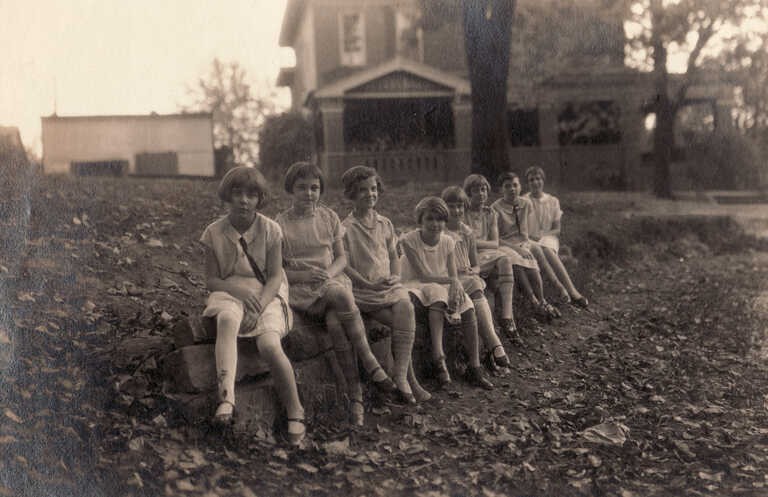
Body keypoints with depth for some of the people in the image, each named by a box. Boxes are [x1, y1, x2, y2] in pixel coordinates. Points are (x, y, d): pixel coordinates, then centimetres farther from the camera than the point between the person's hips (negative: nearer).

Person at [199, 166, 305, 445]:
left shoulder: (270, 230, -1)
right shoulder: (215, 233, 2)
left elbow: (276, 277, -4)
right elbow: (211, 280, 1)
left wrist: (258, 306, -21)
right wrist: (240, 291, -18)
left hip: (267, 294, -1)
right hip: (230, 293, 1)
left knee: (269, 344, -30)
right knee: (226, 320, -38)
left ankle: (295, 412, -16)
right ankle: (226, 396, -49)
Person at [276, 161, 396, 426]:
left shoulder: (328, 217, 13)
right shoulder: (280, 224, 3)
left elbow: (342, 257, 12)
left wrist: (328, 273, -10)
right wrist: (303, 275, -15)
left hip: (333, 279, 3)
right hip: (300, 289, -2)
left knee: (335, 322, -32)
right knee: (341, 295, -34)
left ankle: (356, 396, -28)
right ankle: (371, 366, -28)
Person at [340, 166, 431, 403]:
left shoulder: (385, 224, 17)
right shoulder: (346, 228, 1)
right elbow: (344, 265, -4)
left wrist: (395, 276, 0)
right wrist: (369, 284, -15)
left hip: (390, 285, 4)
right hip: (363, 290, -4)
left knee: (406, 308, -29)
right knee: (401, 322, -24)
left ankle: (399, 373, -29)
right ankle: (409, 378, -16)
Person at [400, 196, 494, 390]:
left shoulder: (448, 242, 0)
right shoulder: (409, 240, -13)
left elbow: (454, 277, -5)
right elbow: (423, 275, -17)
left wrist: (456, 285, -27)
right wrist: (449, 280, -19)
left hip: (444, 288, 4)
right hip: (417, 286, -4)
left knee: (468, 308, -22)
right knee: (437, 292, -37)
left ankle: (475, 368, -19)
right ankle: (438, 359, -40)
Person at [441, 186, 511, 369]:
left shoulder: (468, 233, 17)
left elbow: (476, 266, 22)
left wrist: (471, 271, -2)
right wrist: (454, 271, -14)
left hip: (469, 278, 4)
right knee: (477, 294, -34)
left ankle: (490, 349, -43)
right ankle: (494, 344, -43)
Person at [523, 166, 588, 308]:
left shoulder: (553, 201, 13)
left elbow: (557, 230, 9)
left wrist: (542, 234, -10)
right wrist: (529, 235, -18)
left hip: (548, 238, 1)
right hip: (528, 240, -1)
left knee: (547, 250, -36)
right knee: (536, 250, -37)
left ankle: (572, 292, -46)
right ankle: (562, 289, -46)